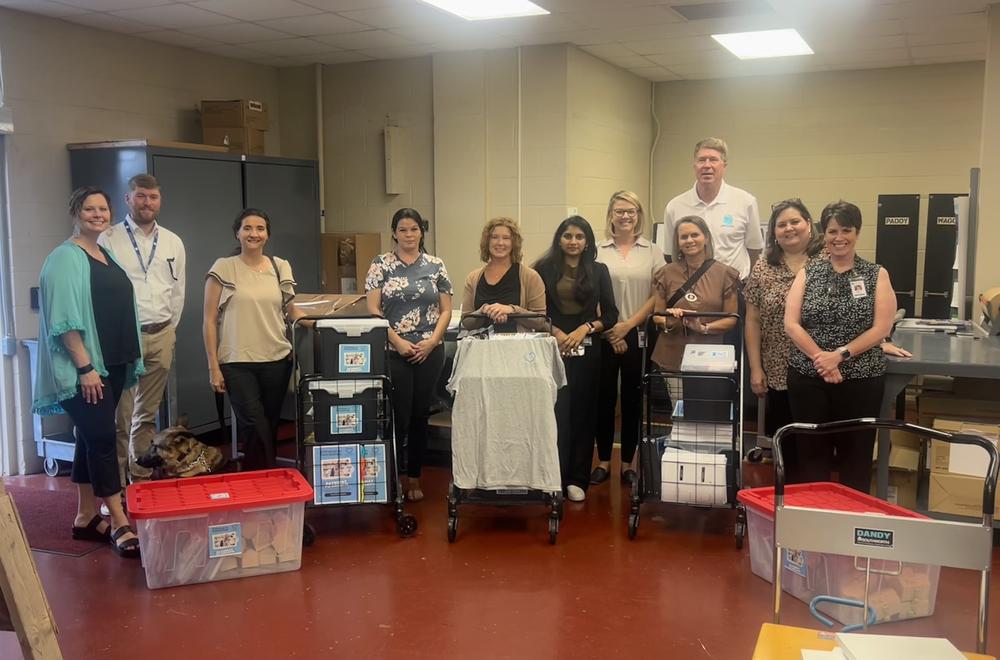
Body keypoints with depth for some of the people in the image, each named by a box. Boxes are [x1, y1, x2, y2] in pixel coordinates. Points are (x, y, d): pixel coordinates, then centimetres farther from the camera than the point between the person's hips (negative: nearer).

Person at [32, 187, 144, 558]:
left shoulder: (107, 256, 15)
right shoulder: (66, 258, -10)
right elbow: (65, 318, -17)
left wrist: (129, 360, 15)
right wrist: (84, 366, -22)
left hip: (112, 364, 8)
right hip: (85, 367, -8)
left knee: (91, 438, 12)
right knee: (102, 438, -8)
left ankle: (86, 518, 19)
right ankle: (119, 524, -5)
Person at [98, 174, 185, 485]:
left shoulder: (173, 242, 11)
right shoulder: (109, 239, -3)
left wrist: (169, 329, 14)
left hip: (161, 337, 4)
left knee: (147, 414, 11)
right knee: (120, 416, -4)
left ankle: (141, 477, 21)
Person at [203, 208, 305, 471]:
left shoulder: (281, 267, 8)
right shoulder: (223, 268, -1)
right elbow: (210, 320, -1)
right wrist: (213, 367, -5)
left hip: (277, 360, 3)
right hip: (237, 363, -3)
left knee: (271, 425, 10)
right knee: (254, 426, -8)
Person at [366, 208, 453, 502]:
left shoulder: (436, 266, 6)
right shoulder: (381, 264, 0)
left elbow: (446, 310, 6)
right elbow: (372, 309, -5)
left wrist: (432, 340, -8)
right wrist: (397, 341, -13)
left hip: (429, 352, 2)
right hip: (393, 352, -2)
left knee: (420, 415, 9)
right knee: (398, 416, -5)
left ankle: (414, 477, 21)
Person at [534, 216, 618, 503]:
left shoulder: (599, 271, 8)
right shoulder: (544, 268, 2)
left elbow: (611, 315, 5)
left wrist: (585, 329, -9)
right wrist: (555, 332, -12)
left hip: (587, 350, 2)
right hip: (553, 348, -2)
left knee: (583, 414, 5)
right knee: (557, 413, -8)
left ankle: (577, 480, 14)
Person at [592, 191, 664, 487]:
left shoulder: (652, 252, 5)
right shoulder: (598, 251, 3)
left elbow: (657, 295, 1)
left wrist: (628, 325, -8)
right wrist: (610, 332, -6)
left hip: (638, 335, 0)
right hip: (604, 335, 0)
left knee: (632, 398, 6)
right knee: (605, 397, 4)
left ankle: (628, 463, 16)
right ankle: (603, 461, 15)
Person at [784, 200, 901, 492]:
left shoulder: (877, 275, 3)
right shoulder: (807, 273, 6)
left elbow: (881, 328, -6)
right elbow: (791, 324, -2)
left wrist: (840, 355, -16)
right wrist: (820, 358, -14)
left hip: (861, 379, -1)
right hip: (808, 377, 1)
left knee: (856, 456, 6)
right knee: (810, 454, 7)